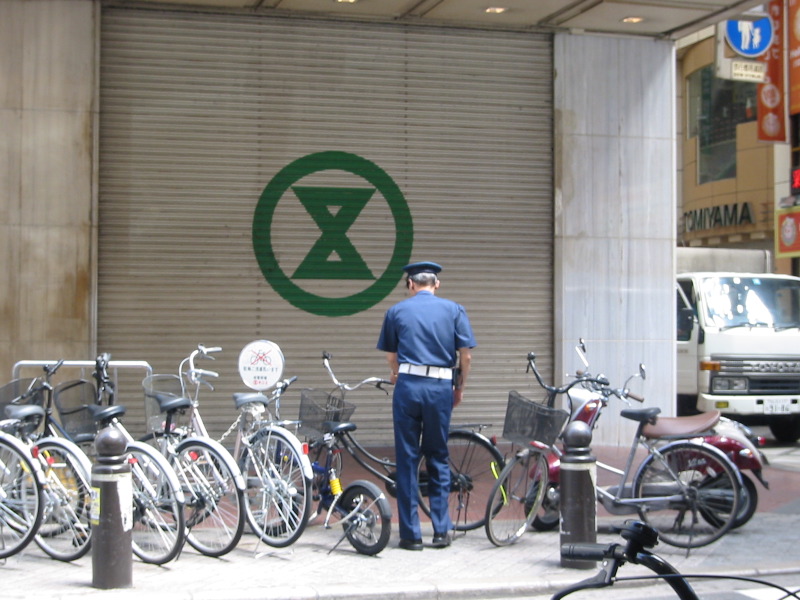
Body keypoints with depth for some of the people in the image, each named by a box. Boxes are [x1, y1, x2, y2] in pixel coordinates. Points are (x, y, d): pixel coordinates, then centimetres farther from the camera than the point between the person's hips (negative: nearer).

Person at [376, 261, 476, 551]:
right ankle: (441, 531, 10)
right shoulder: (454, 310, 8)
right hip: (441, 387, 1)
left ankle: (411, 534, 6)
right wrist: (459, 387, 16)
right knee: (438, 458, 11)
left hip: (408, 385, -1)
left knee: (406, 460, 5)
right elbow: (466, 354, 3)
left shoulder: (396, 311, 9)